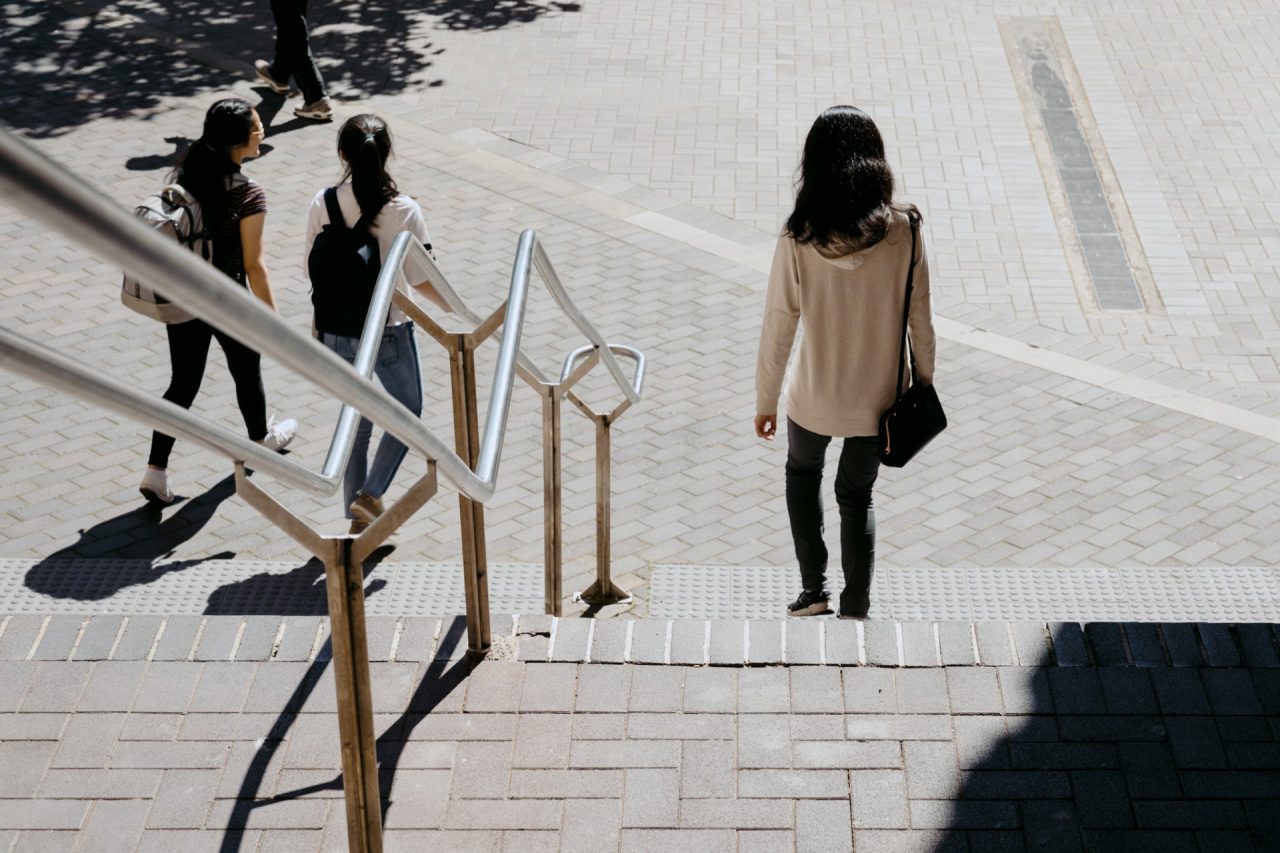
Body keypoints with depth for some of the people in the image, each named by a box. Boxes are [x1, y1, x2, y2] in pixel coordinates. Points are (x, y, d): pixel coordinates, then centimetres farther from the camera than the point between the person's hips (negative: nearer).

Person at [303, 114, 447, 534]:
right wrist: (454, 309, 4)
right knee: (408, 412, 21)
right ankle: (371, 494, 6)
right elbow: (422, 282, -14)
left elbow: (313, 270, -2)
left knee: (356, 419, 20)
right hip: (390, 331, -3)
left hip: (338, 329, 3)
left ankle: (357, 515, 28)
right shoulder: (405, 211, -19)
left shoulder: (323, 205, -10)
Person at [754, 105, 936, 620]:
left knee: (802, 472, 29)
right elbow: (920, 322, -6)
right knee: (857, 495, 22)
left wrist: (765, 402, 2)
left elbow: (778, 329, -11)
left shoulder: (798, 240, -18)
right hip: (878, 399, 1)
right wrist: (923, 387, 9)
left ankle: (814, 590, 26)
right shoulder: (903, 231, -14)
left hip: (815, 398, -1)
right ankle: (855, 609, 24)